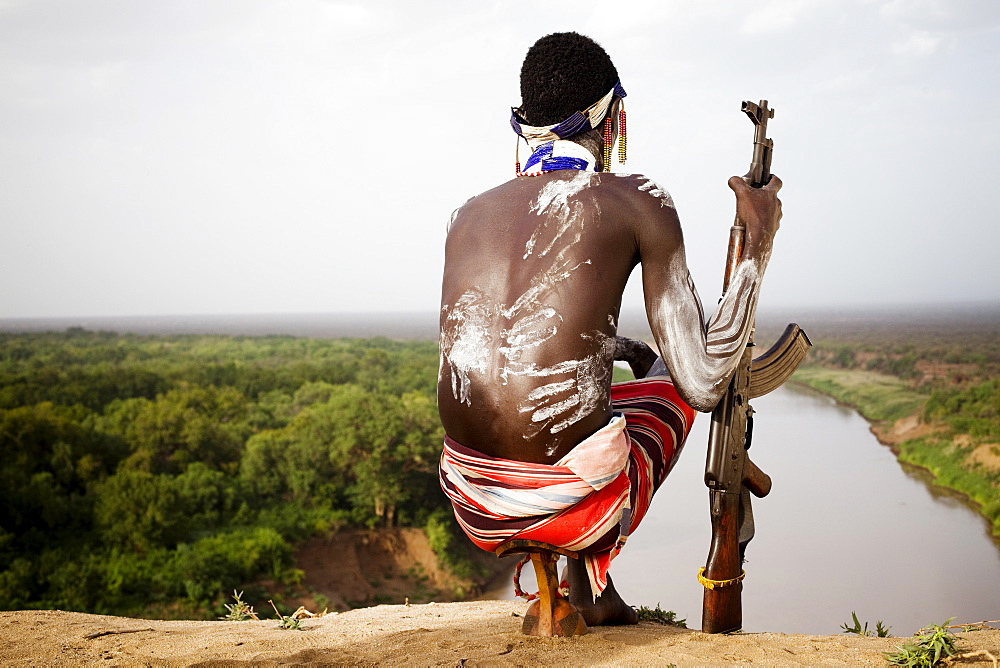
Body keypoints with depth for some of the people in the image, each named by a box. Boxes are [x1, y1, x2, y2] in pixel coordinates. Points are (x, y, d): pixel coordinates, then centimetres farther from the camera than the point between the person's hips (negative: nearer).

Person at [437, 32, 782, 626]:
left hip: (473, 507, 5)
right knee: (674, 382, 28)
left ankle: (597, 595, 34)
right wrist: (759, 243, 7)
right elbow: (704, 384, -5)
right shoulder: (638, 201, -3)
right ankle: (591, 582, 31)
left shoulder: (468, 215, 12)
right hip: (572, 504, -5)